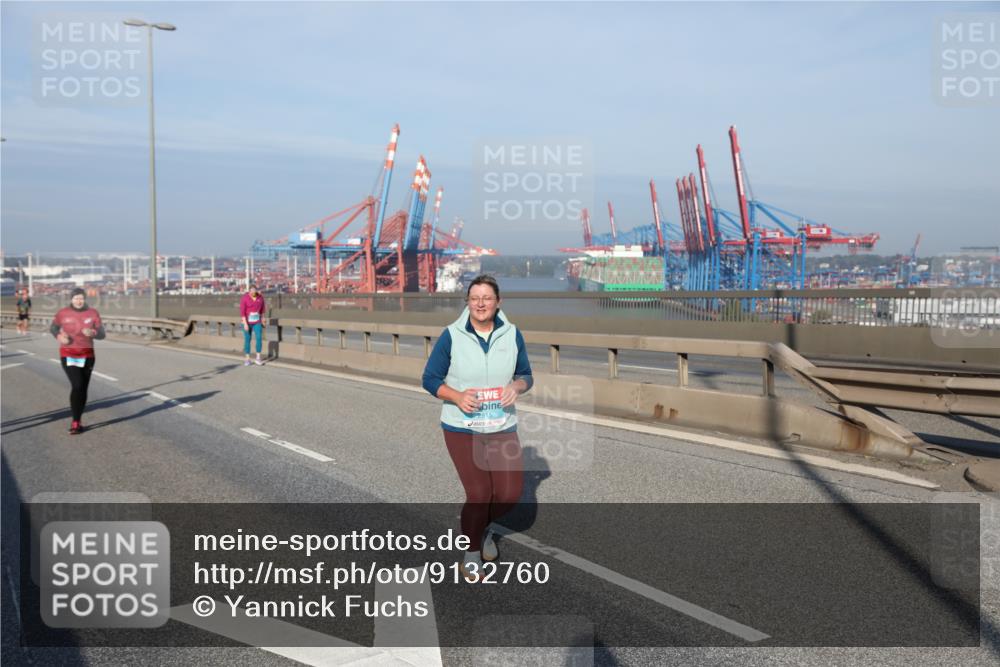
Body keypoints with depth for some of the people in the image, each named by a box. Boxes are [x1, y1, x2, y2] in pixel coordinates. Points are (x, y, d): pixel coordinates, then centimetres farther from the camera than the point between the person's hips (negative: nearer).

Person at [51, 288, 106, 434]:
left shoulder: (93, 313, -4)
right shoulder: (63, 313, -5)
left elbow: (101, 334, -2)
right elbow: (53, 328, 12)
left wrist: (92, 333, -24)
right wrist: (59, 336, -9)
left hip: (87, 355, 2)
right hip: (68, 355, -2)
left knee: (83, 388, 9)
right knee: (77, 385, -18)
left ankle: (77, 419, 26)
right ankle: (76, 422, -11)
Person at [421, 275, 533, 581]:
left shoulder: (512, 335, -3)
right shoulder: (452, 336, -11)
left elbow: (525, 375, 6)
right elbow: (430, 379, -5)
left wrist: (516, 387, -17)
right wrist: (457, 396, -22)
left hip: (502, 428, 3)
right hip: (462, 429, -3)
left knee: (510, 494, 2)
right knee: (479, 493, -7)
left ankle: (482, 525, 37)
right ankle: (472, 553, 21)